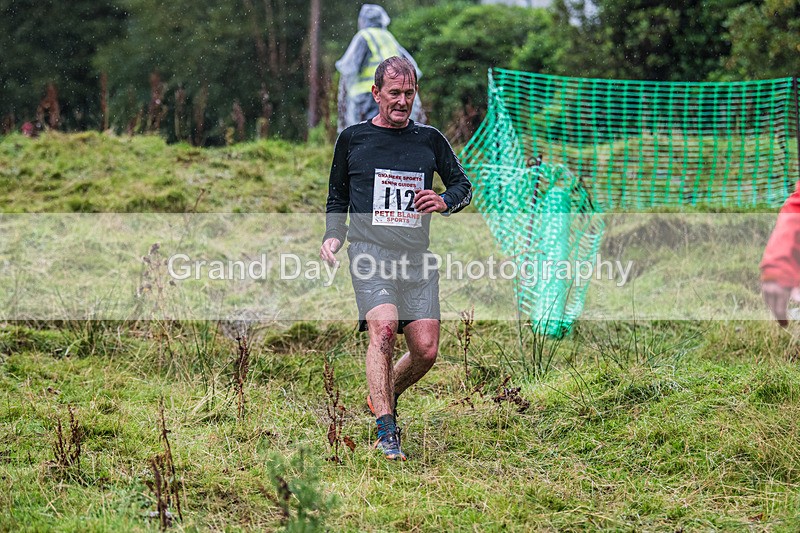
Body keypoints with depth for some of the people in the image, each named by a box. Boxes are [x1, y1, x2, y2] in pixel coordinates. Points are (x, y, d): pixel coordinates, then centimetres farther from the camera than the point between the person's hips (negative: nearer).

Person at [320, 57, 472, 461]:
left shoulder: (429, 139, 13)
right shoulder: (352, 139, 9)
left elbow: (462, 184, 20)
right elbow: (337, 198, 19)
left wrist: (445, 202, -2)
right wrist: (333, 236, 3)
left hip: (417, 257, 3)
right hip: (370, 250, -3)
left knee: (426, 350, -4)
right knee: (383, 328, -26)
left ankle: (384, 396, 27)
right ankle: (386, 431, -26)